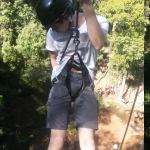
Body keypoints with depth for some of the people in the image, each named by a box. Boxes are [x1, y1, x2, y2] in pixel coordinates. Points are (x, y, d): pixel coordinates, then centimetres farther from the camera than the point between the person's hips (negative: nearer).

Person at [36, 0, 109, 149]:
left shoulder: (98, 22, -6)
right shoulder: (53, 33, 3)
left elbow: (98, 43, -28)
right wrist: (60, 76, 4)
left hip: (84, 83, -1)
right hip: (62, 82, 1)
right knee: (57, 138, -9)